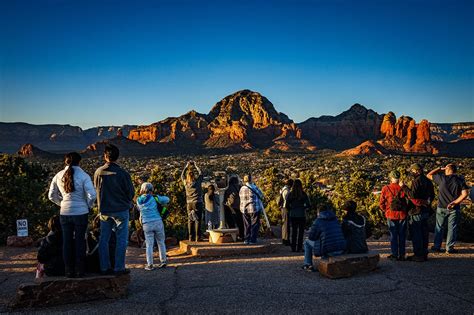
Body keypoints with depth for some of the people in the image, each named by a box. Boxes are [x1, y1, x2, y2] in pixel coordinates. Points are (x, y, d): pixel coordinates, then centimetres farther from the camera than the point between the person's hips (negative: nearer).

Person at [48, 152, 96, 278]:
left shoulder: (59, 176, 2)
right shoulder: (83, 175, -10)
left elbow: (52, 196, 9)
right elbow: (92, 195, -15)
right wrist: (88, 205, 3)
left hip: (64, 213, 3)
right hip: (81, 213, -3)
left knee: (67, 241, 11)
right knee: (80, 241, 7)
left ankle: (69, 271, 17)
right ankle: (79, 271, 13)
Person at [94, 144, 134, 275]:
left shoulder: (98, 172, -2)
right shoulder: (122, 173, -14)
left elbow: (97, 190, 9)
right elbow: (131, 192, -5)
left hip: (104, 210, 4)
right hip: (121, 210, -4)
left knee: (104, 239, 12)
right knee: (121, 239, 4)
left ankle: (104, 267, 15)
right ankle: (119, 268, 4)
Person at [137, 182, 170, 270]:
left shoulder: (139, 200, 5)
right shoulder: (154, 198, -2)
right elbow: (167, 200, 3)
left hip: (147, 224, 1)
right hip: (158, 222, -1)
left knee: (149, 245, 5)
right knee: (161, 242, 12)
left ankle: (150, 265, 2)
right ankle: (163, 261, 16)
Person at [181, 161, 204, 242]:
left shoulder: (186, 183, 1)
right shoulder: (198, 182, -6)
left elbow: (182, 175, 20)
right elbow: (200, 173, 12)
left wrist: (186, 167, 24)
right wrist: (195, 166, 21)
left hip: (189, 204, 3)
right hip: (197, 203, -3)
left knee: (190, 220, 10)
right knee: (197, 220, -1)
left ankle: (190, 237, 12)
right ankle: (197, 238, -2)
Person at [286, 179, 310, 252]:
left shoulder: (290, 194, -2)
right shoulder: (303, 194, -8)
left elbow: (287, 205, -2)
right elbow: (308, 205, -9)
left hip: (293, 215, 2)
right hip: (301, 215, -2)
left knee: (294, 231, 12)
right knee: (301, 232, 6)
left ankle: (293, 248, 14)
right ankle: (299, 248, 4)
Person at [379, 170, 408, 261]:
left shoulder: (386, 189, -7)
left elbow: (382, 203, -3)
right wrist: (407, 209, 3)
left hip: (391, 215, 0)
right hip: (402, 215, 0)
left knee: (393, 235, 8)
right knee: (402, 235, 10)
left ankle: (395, 255, 10)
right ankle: (402, 255, 14)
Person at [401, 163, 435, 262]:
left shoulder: (415, 181, -18)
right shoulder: (428, 181, 11)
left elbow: (412, 195, -26)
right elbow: (432, 196, 18)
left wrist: (404, 187, -18)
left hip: (416, 212, -9)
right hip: (426, 211, 9)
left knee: (416, 233, -2)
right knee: (424, 232, 15)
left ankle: (418, 255, 1)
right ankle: (424, 253, 22)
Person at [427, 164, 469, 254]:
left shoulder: (441, 178, -7)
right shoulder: (460, 180, -5)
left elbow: (429, 175, 7)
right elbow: (465, 194, -12)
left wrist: (439, 169, 8)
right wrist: (455, 202, -10)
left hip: (441, 207, 0)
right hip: (454, 209, 0)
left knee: (439, 227, 12)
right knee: (452, 228, 8)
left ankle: (436, 246, 16)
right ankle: (449, 248, 9)